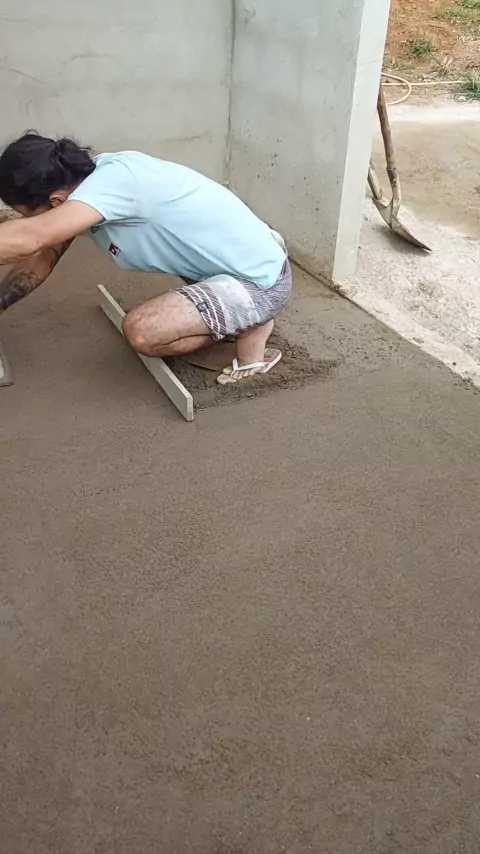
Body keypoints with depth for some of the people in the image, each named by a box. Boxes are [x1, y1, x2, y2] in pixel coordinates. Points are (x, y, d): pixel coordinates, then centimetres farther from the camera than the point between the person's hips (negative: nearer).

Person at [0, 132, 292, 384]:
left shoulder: (113, 180, -27)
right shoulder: (90, 175, 1)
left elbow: (28, 238, -37)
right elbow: (44, 255, 9)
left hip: (261, 281, -9)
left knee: (141, 330, -25)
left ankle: (250, 331, -2)